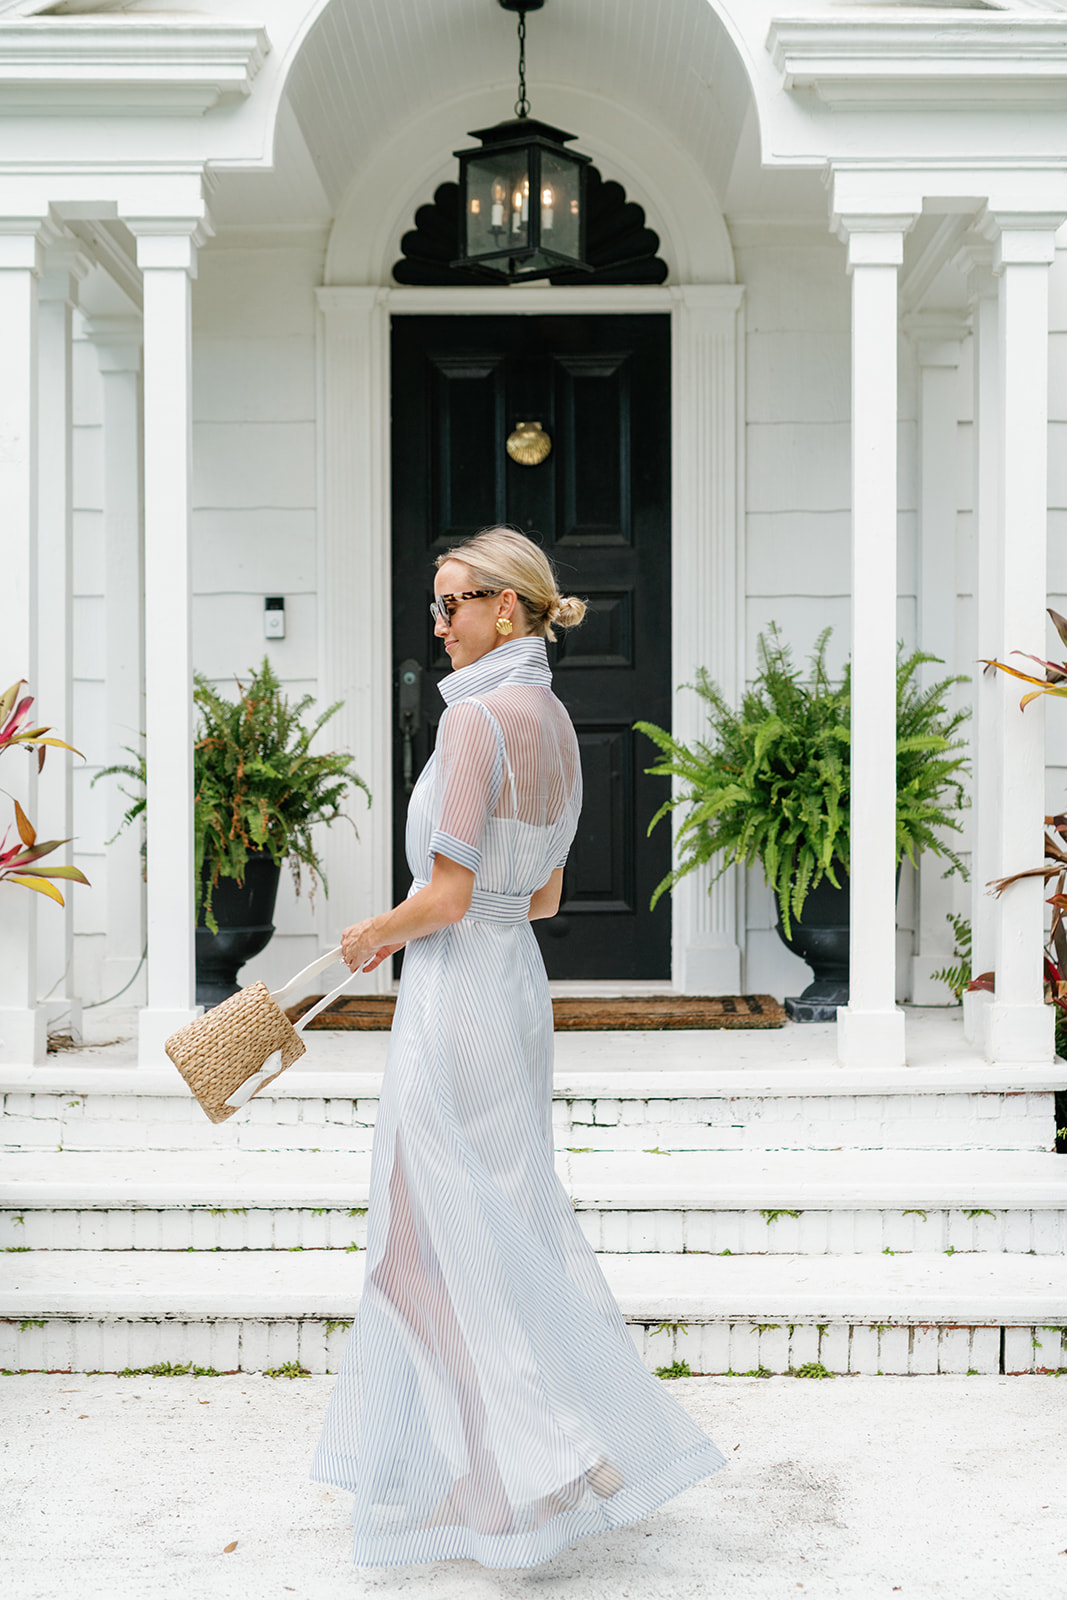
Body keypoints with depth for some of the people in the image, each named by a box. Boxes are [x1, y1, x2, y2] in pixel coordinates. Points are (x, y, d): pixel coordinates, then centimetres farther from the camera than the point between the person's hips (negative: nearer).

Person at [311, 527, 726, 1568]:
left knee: (455, 1242, 1)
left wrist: (375, 932, -2)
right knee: (505, 1223, 17)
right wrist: (405, 931, 19)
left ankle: (562, 1452, 2)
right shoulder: (554, 726, 9)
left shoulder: (477, 717, -19)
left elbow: (447, 898, -21)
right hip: (514, 982, 10)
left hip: (457, 993, -10)